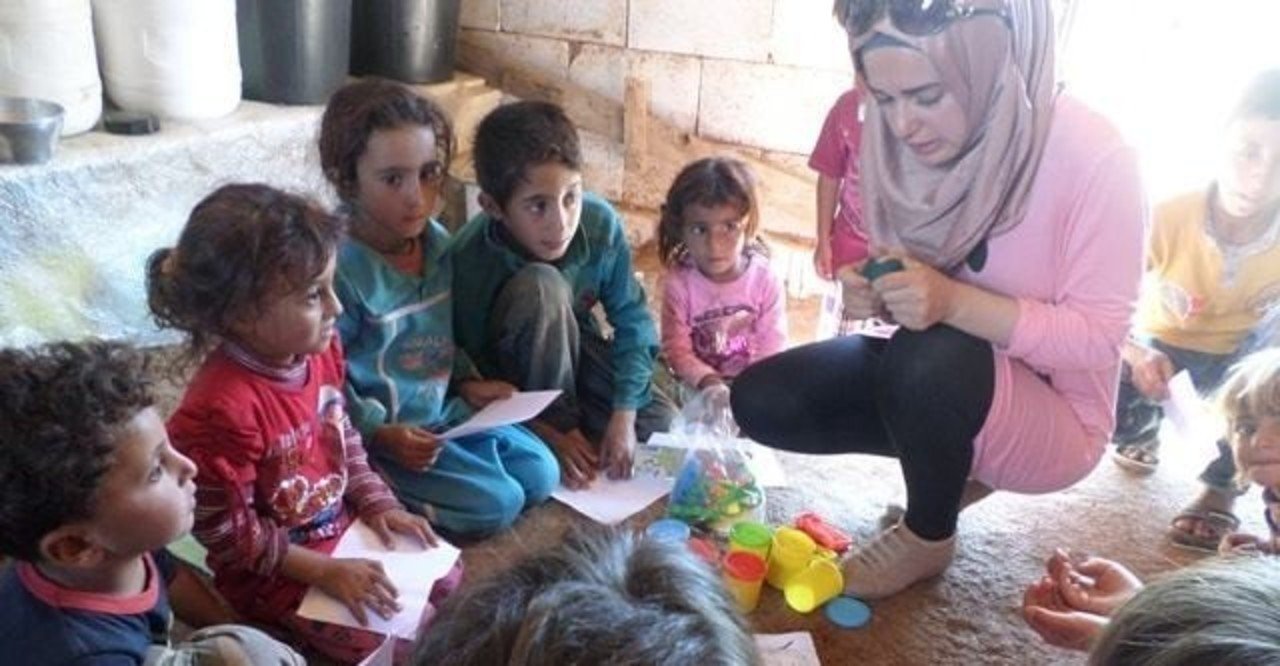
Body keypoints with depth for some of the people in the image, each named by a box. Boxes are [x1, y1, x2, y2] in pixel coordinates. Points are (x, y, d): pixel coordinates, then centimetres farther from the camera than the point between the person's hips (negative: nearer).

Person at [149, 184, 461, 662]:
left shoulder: (318, 351, -8)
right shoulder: (221, 409, -32)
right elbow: (228, 534, -23)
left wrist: (376, 504, -1)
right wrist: (324, 572, -22)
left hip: (343, 527, 8)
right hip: (278, 575, -7)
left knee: (448, 577, 12)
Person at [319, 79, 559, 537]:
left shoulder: (437, 242, 0)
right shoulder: (339, 268, -24)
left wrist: (467, 382, 2)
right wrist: (382, 434, -25)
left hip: (445, 410, 8)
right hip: (377, 434, -8)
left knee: (541, 474, 5)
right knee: (496, 504, -14)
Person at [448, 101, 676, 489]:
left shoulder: (601, 223, -25)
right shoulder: (469, 258, -32)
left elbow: (631, 319, -16)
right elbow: (472, 373, -22)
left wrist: (623, 414, -24)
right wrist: (550, 434, -26)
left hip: (575, 349, 3)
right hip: (516, 377, -2)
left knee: (661, 422, -16)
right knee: (540, 284, -34)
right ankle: (560, 422, -16)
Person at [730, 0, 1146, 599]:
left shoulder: (1091, 156, -25)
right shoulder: (898, 139, -10)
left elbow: (1099, 336, -22)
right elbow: (918, 291, 4)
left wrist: (956, 301, -36)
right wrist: (878, 291, -20)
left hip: (1057, 417, -5)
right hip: (936, 376, 5)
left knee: (929, 358, -36)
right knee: (761, 401, -10)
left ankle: (928, 538, -4)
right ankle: (953, 466, 9)